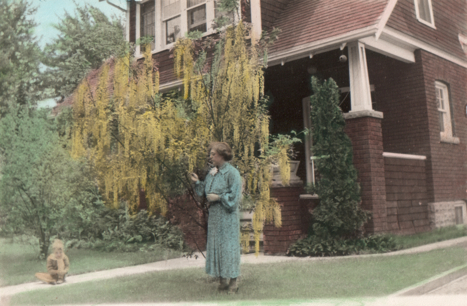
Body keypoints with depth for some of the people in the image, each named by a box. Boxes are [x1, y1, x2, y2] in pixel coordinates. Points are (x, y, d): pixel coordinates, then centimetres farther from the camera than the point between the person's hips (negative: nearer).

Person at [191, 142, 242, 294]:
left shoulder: (232, 173, -11)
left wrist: (218, 197, -15)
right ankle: (222, 281, 19)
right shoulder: (212, 172, 11)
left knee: (229, 245, -2)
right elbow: (205, 191, 15)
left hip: (228, 216, -7)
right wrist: (197, 182, 1)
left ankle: (233, 282, 9)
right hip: (214, 214, 8)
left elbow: (234, 196, -14)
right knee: (215, 245, 9)